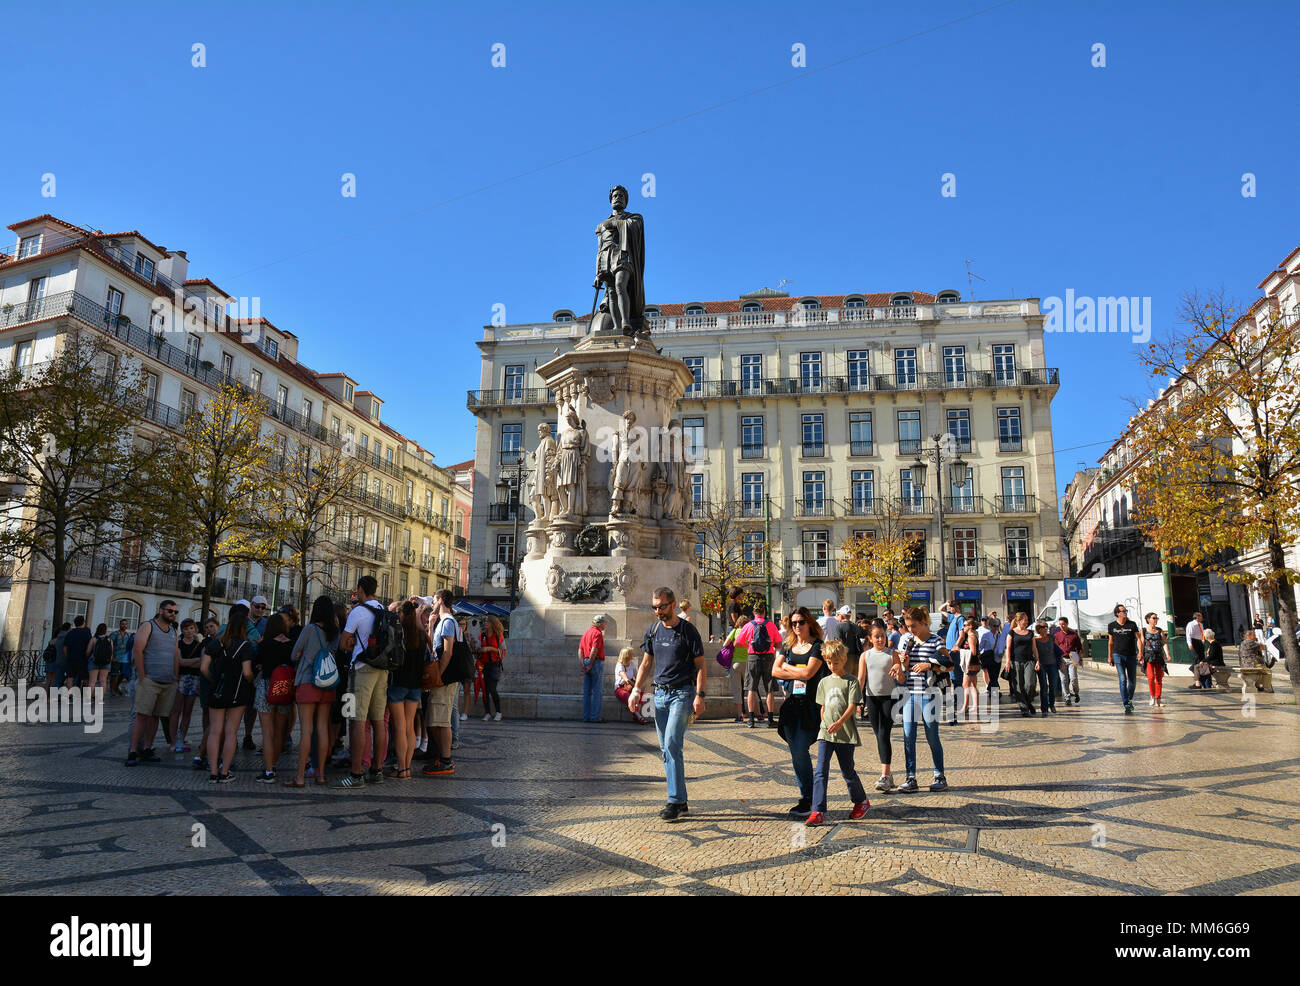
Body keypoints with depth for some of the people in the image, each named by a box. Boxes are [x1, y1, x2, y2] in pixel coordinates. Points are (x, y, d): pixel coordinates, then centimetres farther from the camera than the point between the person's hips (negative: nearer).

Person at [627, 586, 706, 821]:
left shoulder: (688, 630, -5)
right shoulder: (653, 631, 10)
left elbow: (701, 665, -3)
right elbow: (646, 664, 16)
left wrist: (700, 695, -12)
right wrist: (636, 690, 6)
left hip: (682, 693, -6)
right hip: (660, 693, 6)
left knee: (672, 745, -14)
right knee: (665, 748, 7)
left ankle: (676, 801, -8)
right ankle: (680, 801, 15)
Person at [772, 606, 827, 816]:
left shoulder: (817, 646, -3)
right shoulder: (787, 645, 13)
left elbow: (808, 672, -14)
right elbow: (775, 671, 4)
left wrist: (788, 667, -1)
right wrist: (798, 674, -7)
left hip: (810, 704, -5)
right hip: (791, 703, 6)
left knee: (801, 750, -10)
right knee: (795, 753, 7)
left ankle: (808, 800, 1)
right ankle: (806, 797, 17)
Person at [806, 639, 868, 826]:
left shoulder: (851, 681, -3)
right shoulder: (824, 682, 11)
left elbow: (852, 706, -11)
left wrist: (839, 723, -24)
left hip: (846, 734, -3)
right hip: (826, 733, 3)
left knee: (847, 771, 9)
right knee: (820, 772, -7)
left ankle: (861, 801, 34)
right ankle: (818, 811, -8)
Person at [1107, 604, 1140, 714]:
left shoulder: (1132, 624, 3)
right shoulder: (1112, 626, 3)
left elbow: (1138, 639, -1)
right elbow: (1110, 642, 11)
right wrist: (1109, 657, 12)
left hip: (1131, 655, 1)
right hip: (1118, 655, -1)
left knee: (1132, 681, 8)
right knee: (1123, 679, -12)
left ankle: (1129, 699, 33)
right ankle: (1126, 705, -9)